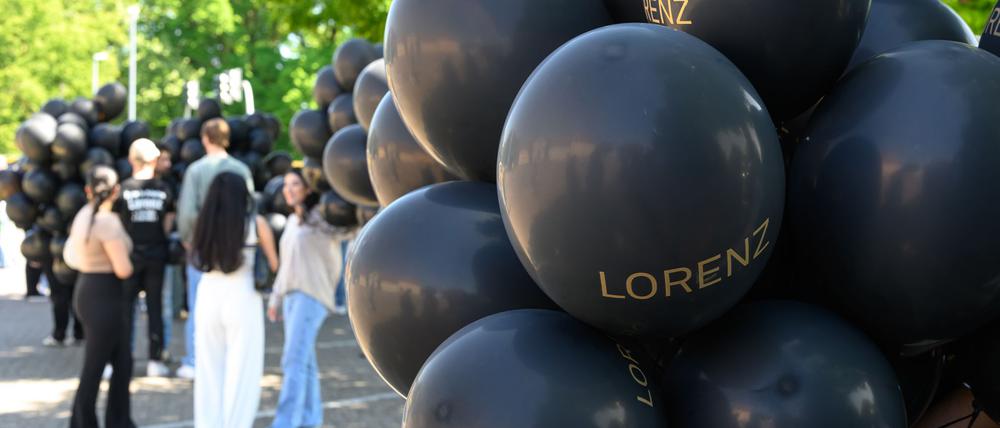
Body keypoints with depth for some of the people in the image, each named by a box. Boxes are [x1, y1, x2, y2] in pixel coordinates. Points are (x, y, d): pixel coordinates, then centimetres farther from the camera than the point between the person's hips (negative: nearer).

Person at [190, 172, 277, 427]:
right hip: (241, 298, -3)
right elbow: (274, 264, 4)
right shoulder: (255, 223, -6)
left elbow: (197, 258, 9)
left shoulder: (205, 221, -1)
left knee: (209, 367, 13)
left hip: (208, 296, 3)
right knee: (241, 368, 5)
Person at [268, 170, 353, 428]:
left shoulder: (321, 218, -4)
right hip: (291, 295, 8)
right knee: (303, 360, 9)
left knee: (294, 360, -14)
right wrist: (275, 298, 24)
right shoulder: (292, 222, 19)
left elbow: (346, 228, -21)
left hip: (312, 295, -8)